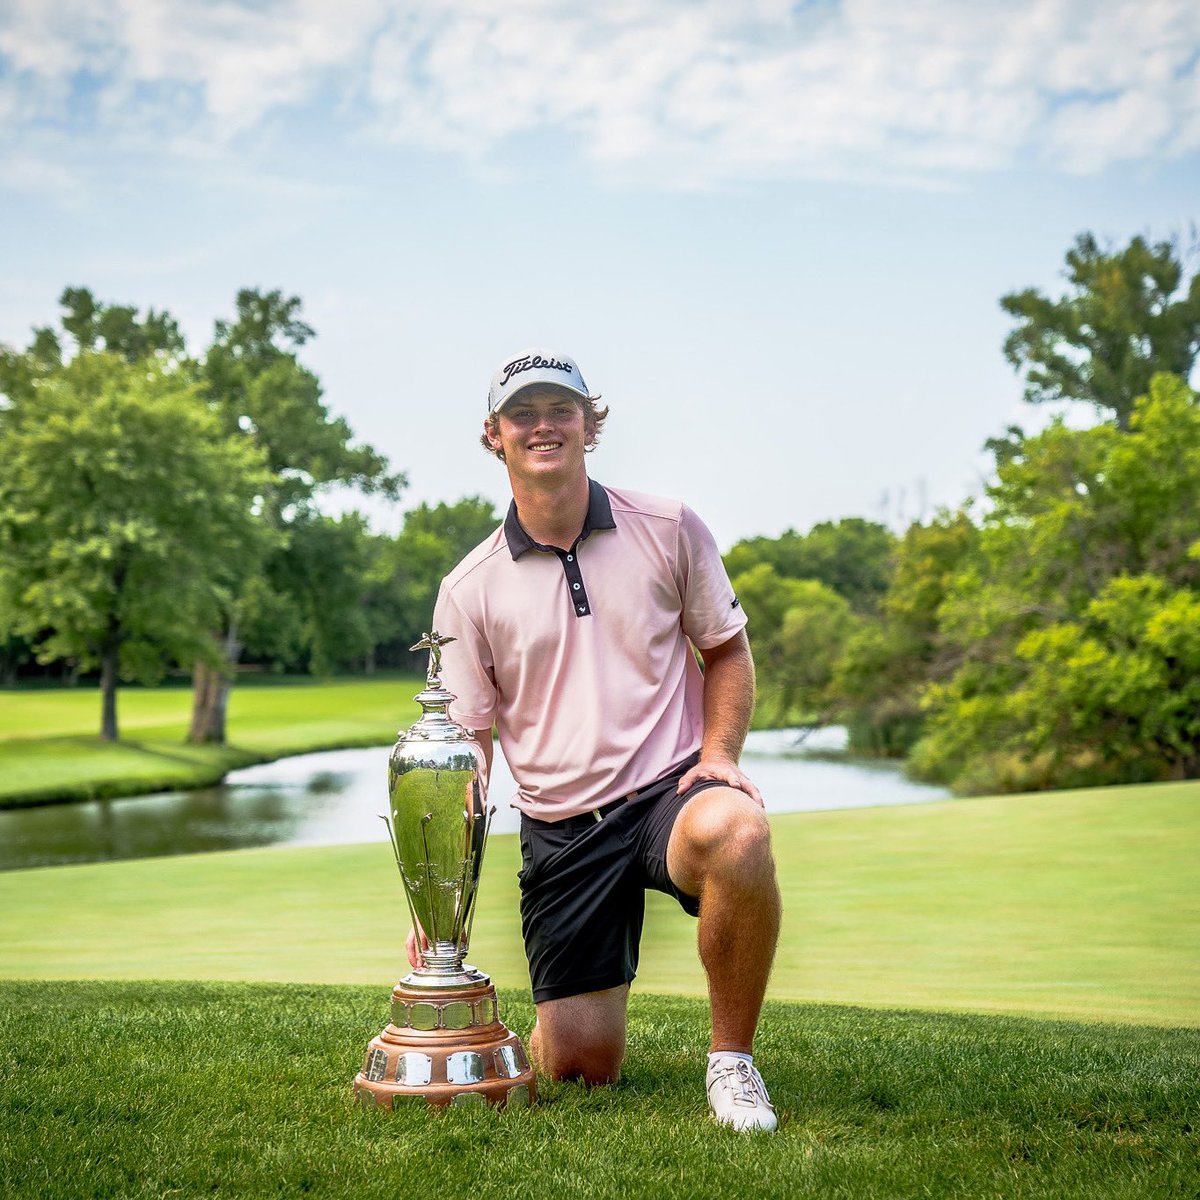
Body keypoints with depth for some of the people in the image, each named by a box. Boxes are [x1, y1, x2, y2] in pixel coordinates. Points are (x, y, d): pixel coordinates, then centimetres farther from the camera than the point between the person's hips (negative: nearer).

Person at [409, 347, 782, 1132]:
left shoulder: (670, 530, 3)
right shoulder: (469, 590, 2)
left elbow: (728, 651, 11)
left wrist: (719, 755, -8)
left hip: (668, 789, -1)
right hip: (560, 829, 1)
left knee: (734, 832, -39)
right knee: (580, 1065, -2)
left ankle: (732, 1061, -16)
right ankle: (589, 1001, 38)